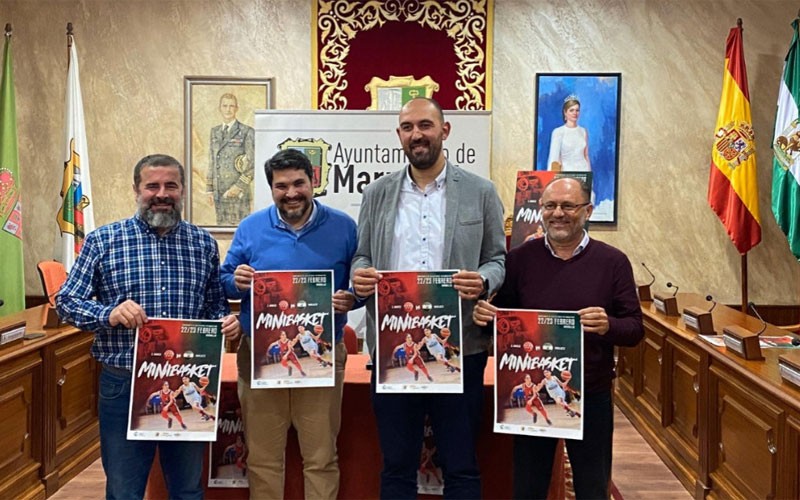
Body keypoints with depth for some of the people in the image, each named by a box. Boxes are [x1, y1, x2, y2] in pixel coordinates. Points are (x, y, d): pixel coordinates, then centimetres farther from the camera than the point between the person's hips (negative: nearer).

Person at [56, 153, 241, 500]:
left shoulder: (204, 243, 5)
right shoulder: (103, 240, -2)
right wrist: (109, 314, -21)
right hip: (123, 384, -2)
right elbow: (66, 301, -2)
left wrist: (228, 321, -11)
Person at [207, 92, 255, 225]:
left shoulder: (247, 132, -4)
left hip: (239, 192, -5)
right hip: (219, 193, 5)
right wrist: (209, 189, 11)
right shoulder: (214, 132, 14)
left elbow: (253, 164, -7)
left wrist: (240, 186, -13)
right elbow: (211, 162, 16)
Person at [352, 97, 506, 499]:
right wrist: (360, 274, -10)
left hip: (458, 347, -2)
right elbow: (361, 256, 13)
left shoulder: (480, 192, 3)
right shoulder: (377, 194, 9)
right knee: (396, 465, 14)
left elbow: (499, 259, 5)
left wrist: (483, 281, -17)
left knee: (461, 467, 10)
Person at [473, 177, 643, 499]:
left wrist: (608, 326, -26)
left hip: (591, 395, -1)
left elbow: (635, 328, -4)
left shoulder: (612, 262, -3)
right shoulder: (520, 258, 0)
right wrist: (484, 315, -17)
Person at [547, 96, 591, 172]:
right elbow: (554, 158, -5)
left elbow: (586, 156, 14)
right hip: (567, 171, -3)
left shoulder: (583, 131, 9)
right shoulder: (558, 132, -3)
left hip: (583, 170, 4)